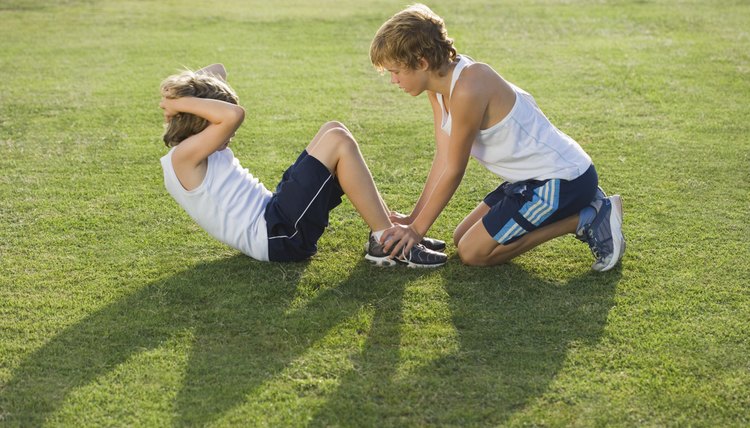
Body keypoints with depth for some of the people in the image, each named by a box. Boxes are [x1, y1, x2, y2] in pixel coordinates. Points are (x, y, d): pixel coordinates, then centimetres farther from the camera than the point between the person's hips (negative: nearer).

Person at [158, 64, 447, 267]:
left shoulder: (196, 152, 17)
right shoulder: (184, 156, -11)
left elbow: (217, 72, 22)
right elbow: (235, 115, -26)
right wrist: (178, 102, -14)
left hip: (274, 213, 11)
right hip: (277, 233, -11)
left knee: (333, 132, 6)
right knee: (338, 142, -15)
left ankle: (386, 225, 3)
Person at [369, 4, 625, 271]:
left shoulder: (467, 89, -26)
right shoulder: (439, 84, 2)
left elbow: (453, 171, -18)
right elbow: (443, 160, 6)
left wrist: (417, 230, -9)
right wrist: (413, 219, 4)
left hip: (564, 179, -10)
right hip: (537, 178, 10)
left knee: (472, 253, -9)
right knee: (461, 239, 13)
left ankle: (585, 219, -3)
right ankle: (578, 208, 14)